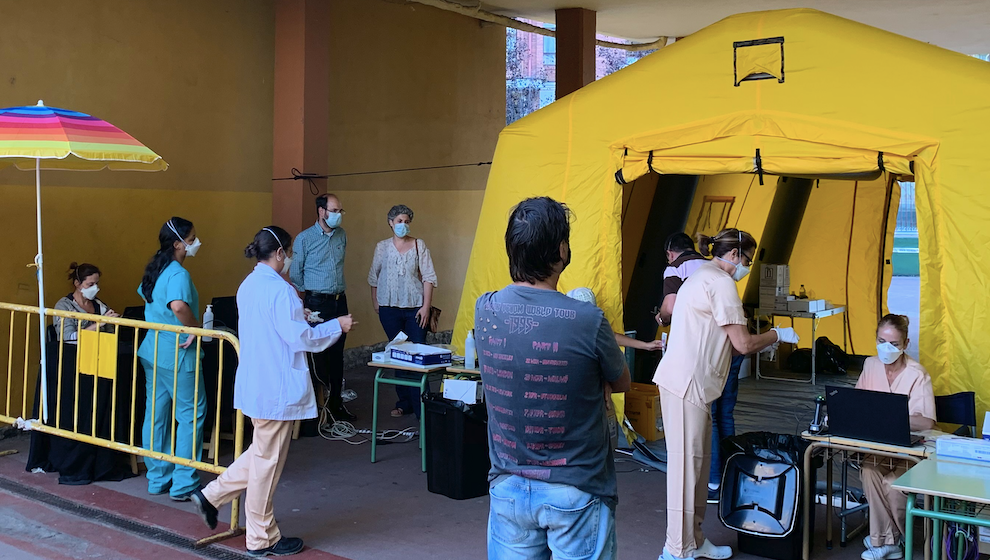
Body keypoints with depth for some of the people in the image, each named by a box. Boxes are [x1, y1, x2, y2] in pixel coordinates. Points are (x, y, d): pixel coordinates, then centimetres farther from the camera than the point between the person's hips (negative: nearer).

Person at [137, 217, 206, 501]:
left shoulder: (155, 269, 9)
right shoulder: (178, 274, -20)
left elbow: (144, 296, 27)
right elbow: (179, 306, -39)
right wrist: (196, 329, -23)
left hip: (152, 350, 9)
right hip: (177, 354, -9)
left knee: (156, 414, 14)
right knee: (191, 416, 0)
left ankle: (158, 479, 23)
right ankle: (183, 485, 3)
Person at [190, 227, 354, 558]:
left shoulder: (248, 286, 9)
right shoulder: (280, 289, -20)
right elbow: (299, 338, -20)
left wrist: (297, 316, 23)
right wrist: (337, 326, -7)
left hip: (254, 384, 9)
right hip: (276, 388, -9)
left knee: (262, 454, 24)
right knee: (267, 462, 3)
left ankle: (211, 496, 23)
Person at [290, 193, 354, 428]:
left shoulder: (342, 235, 8)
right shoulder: (304, 239, -8)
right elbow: (295, 275, 1)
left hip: (340, 301, 5)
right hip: (317, 303, -5)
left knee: (337, 355, 12)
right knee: (317, 357, -5)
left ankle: (336, 404, 22)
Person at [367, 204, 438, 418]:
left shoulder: (419, 245, 1)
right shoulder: (382, 247, 7)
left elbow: (428, 277, -2)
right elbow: (374, 276, 15)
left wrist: (426, 306, -9)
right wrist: (375, 302, 9)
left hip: (415, 307, -2)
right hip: (389, 308, 2)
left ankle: (421, 406, -4)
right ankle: (404, 403, 17)